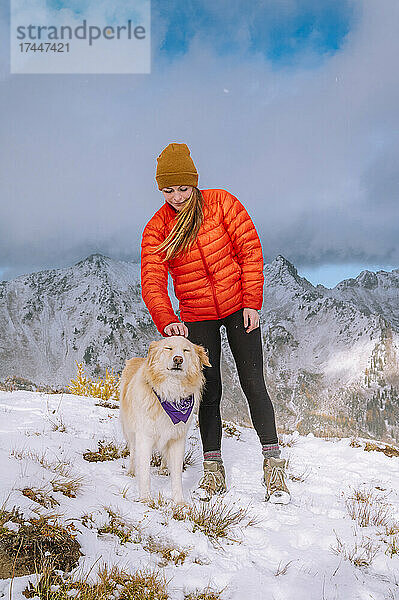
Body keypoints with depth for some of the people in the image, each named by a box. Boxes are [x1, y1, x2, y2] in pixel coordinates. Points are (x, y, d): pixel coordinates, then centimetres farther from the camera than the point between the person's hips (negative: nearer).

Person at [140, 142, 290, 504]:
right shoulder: (156, 228, -3)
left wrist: (252, 303, -12)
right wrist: (166, 321, -30)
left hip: (239, 307, -1)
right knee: (209, 392, 3)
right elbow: (153, 281, -13)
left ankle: (274, 468, 1)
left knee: (253, 385, -5)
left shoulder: (221, 203, -7)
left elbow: (250, 249, -6)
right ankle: (213, 471, 14)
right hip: (197, 317, 2)